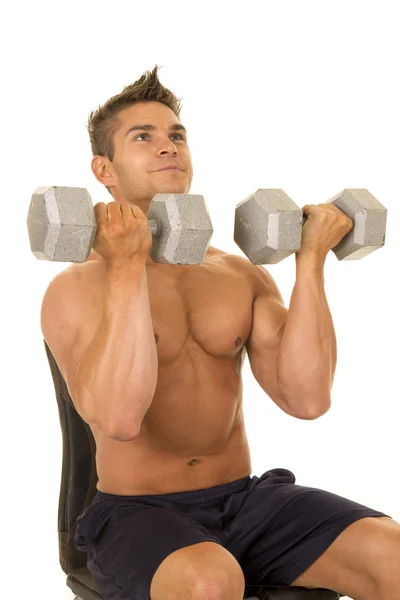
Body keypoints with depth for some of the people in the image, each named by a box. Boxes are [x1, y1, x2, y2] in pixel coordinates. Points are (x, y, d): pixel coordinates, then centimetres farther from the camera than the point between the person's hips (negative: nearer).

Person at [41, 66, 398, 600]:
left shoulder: (242, 275, 7)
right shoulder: (76, 289, -6)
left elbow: (307, 398, -7)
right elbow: (118, 418, -24)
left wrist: (310, 261, -8)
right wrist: (126, 267, -23)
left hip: (245, 498, 5)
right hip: (136, 511, -4)